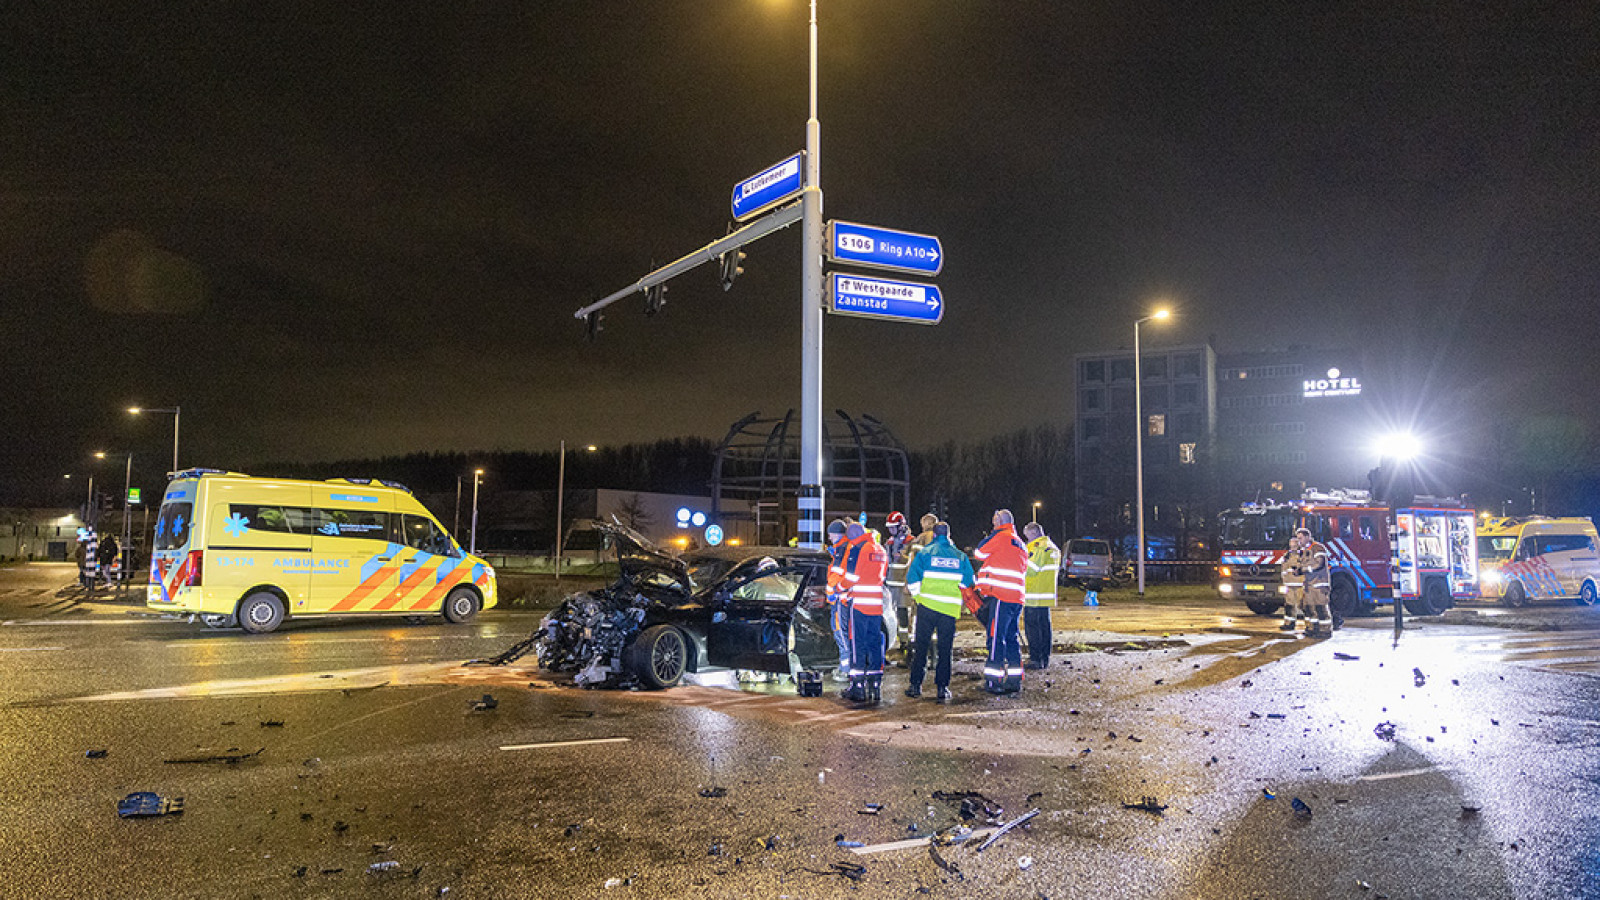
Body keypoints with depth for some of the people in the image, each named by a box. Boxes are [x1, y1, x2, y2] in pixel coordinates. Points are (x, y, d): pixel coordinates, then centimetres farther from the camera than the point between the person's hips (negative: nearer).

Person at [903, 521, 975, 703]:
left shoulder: (925, 552, 0)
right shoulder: (960, 556, 6)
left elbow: (912, 577, -5)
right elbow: (969, 580, 9)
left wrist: (916, 594, 10)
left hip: (927, 605, -1)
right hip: (950, 607, 1)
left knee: (921, 645, 7)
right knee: (945, 648, 7)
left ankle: (916, 685, 8)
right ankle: (942, 687, 4)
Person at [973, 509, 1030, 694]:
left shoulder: (1001, 536, -6)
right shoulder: (1021, 544, 21)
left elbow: (979, 553, 2)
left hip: (1002, 596, -9)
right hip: (1017, 597, 9)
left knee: (996, 638, -7)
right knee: (1012, 638, 13)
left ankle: (994, 681, -7)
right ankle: (1014, 680, 15)